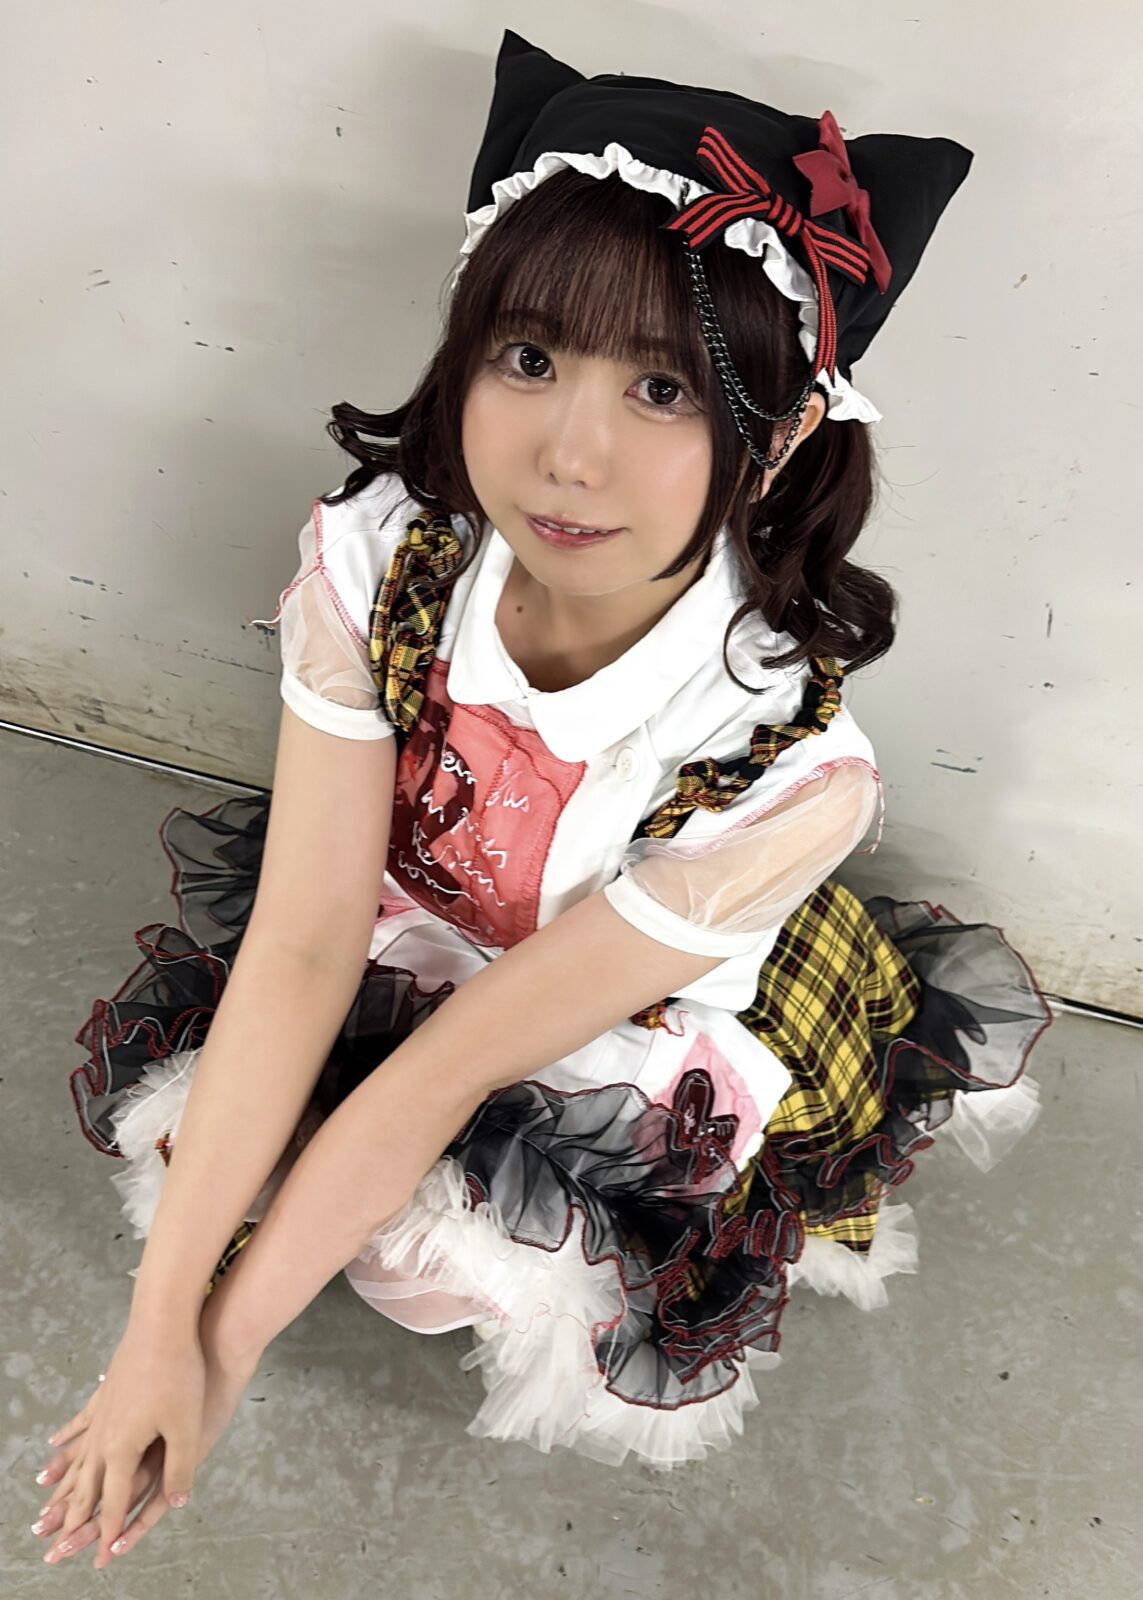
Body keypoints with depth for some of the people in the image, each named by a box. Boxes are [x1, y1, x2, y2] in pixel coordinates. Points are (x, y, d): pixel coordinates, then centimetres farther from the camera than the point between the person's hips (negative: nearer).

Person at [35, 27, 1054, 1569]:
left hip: (644, 1044, -2)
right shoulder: (375, 559, -27)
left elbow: (447, 1071, -29)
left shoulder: (789, 768, -35)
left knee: (461, 1245, -25)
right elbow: (302, 949, -26)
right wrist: (157, 1328, -27)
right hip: (406, 937, 3)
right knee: (164, 1092, -16)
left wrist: (223, 1353, -22)